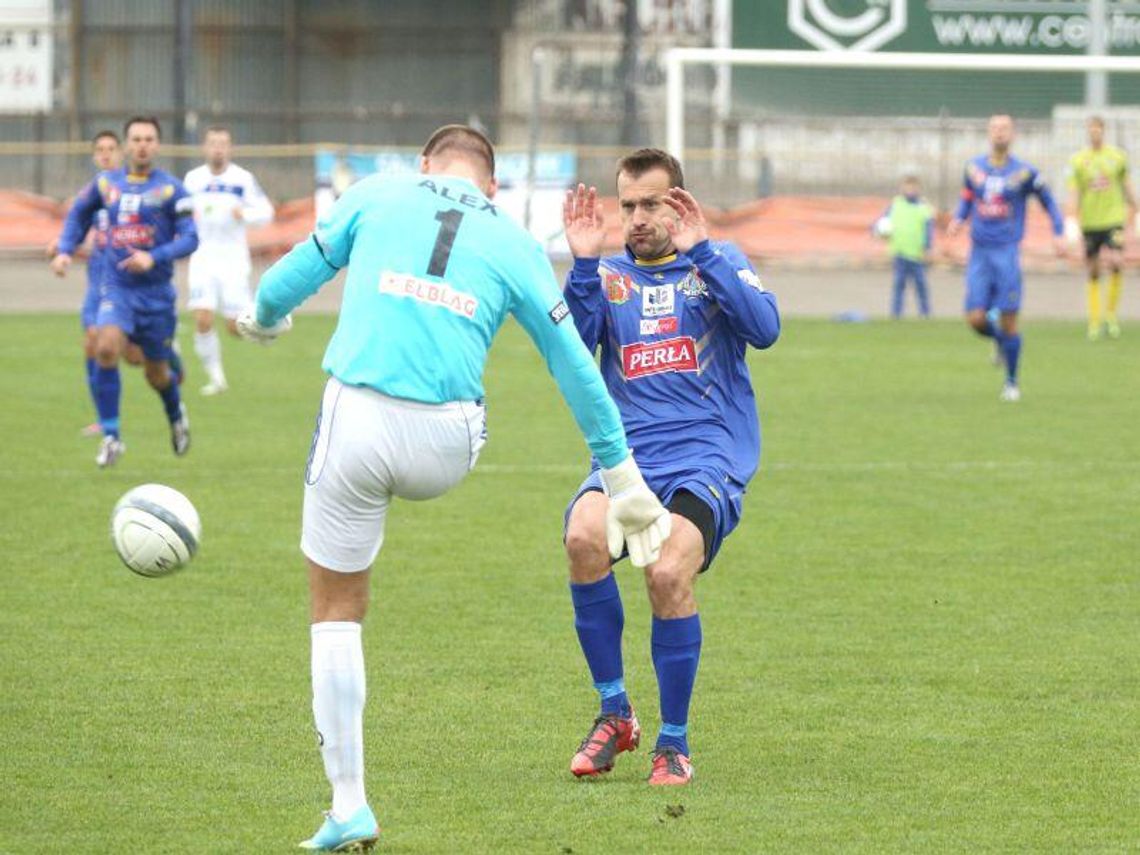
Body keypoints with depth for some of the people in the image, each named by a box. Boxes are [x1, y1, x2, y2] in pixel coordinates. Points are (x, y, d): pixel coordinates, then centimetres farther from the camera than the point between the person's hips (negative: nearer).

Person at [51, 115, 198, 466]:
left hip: (156, 292, -1)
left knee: (157, 373, 9)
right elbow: (78, 213, 22)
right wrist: (65, 250, 8)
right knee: (106, 348, -25)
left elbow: (189, 238, -9)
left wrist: (154, 257, -24)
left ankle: (176, 414, 45)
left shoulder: (170, 188, -6)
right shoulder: (106, 184, 4)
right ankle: (111, 436, -17)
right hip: (116, 288, 1)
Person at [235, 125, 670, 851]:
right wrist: (624, 480, 21)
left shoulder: (376, 197, 11)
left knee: (336, 612, 12)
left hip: (357, 429, -1)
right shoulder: (516, 244, 12)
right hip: (445, 451, 1)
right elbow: (575, 368, 15)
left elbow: (291, 279, 19)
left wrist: (263, 318, 44)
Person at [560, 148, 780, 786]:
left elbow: (765, 328, -8)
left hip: (708, 457, -2)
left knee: (669, 572, -30)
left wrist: (699, 251, -11)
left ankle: (675, 742, -10)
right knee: (584, 536, -31)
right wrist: (584, 264, -11)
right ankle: (615, 714, -13)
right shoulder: (607, 277, 16)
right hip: (626, 454, 2)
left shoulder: (717, 263, 12)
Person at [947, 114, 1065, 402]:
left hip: (1007, 252, -3)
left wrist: (1058, 234, -3)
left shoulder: (1023, 172, -2)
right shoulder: (974, 168, 7)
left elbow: (1048, 202, 8)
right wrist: (958, 220, 1)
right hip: (979, 254, 3)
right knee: (975, 319, -7)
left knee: (1009, 322, -5)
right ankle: (999, 339, 29)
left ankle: (1012, 382, 11)